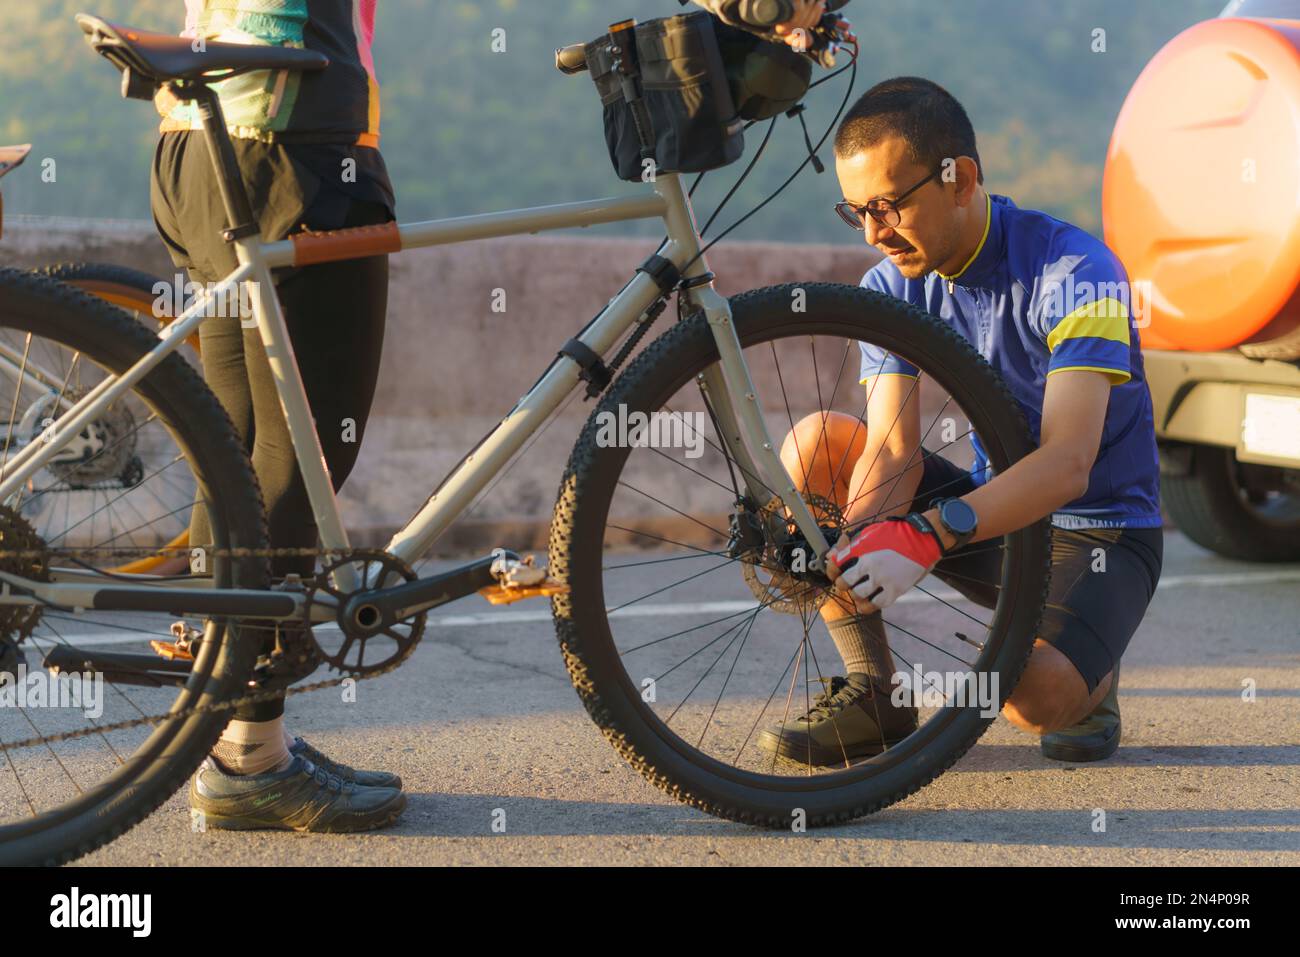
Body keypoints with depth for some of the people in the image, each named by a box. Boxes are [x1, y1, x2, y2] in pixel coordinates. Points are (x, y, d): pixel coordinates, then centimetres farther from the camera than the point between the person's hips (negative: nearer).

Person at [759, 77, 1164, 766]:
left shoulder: (1074, 271, -23)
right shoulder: (891, 288, -5)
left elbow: (1067, 465, -33)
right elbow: (894, 450, -13)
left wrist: (925, 534, -47)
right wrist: (855, 544, -36)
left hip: (1097, 528, -5)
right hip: (991, 510, 6)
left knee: (1036, 699, -33)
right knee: (815, 443, -14)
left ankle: (1089, 674, 6)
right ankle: (874, 692, -6)